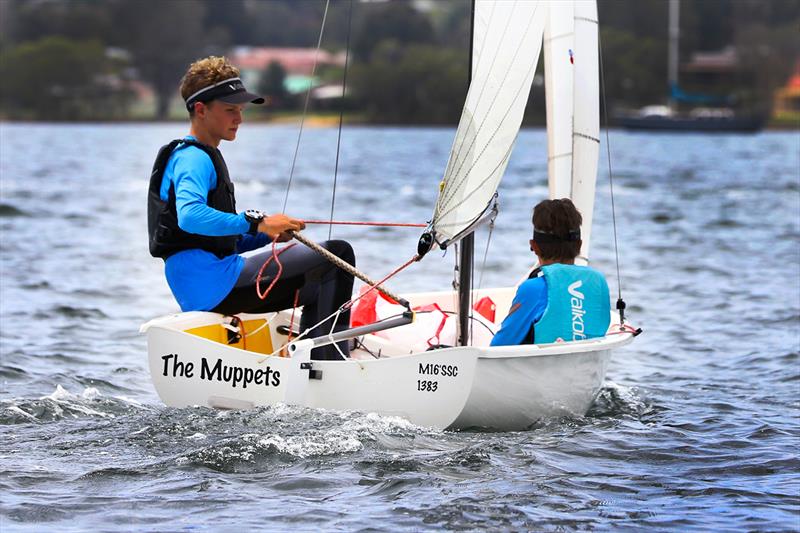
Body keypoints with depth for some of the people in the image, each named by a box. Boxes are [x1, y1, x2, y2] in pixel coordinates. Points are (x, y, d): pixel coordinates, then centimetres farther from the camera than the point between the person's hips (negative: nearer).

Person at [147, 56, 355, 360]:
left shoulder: (204, 158, 25)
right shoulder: (193, 158, -9)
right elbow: (189, 215, -31)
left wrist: (268, 235, 10)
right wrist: (256, 223, -32)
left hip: (199, 292, 11)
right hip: (211, 281, -11)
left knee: (317, 287, 28)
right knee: (337, 255, -14)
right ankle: (332, 363, -17)